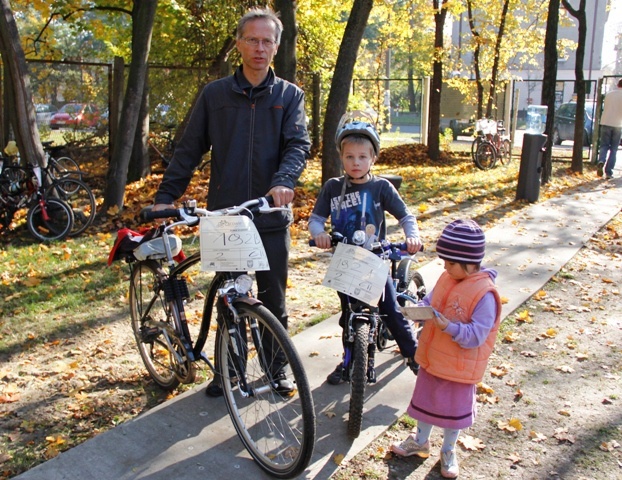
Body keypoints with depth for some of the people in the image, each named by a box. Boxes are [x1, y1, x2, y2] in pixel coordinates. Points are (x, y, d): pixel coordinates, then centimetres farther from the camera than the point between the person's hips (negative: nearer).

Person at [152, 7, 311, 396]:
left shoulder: (290, 95, 4)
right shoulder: (215, 94, 5)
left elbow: (298, 144, -9)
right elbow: (189, 150, 5)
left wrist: (284, 181, -29)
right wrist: (166, 196, -3)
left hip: (272, 217, 0)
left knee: (273, 300, 10)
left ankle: (278, 367, 29)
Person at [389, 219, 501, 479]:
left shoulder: (485, 293, -25)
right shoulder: (446, 279, -4)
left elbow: (475, 335, -26)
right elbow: (430, 302, 7)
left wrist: (449, 327, -40)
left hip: (459, 367, -6)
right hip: (432, 359, 6)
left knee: (454, 408, 14)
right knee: (425, 399, 22)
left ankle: (448, 452, 39)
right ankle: (420, 442, 46)